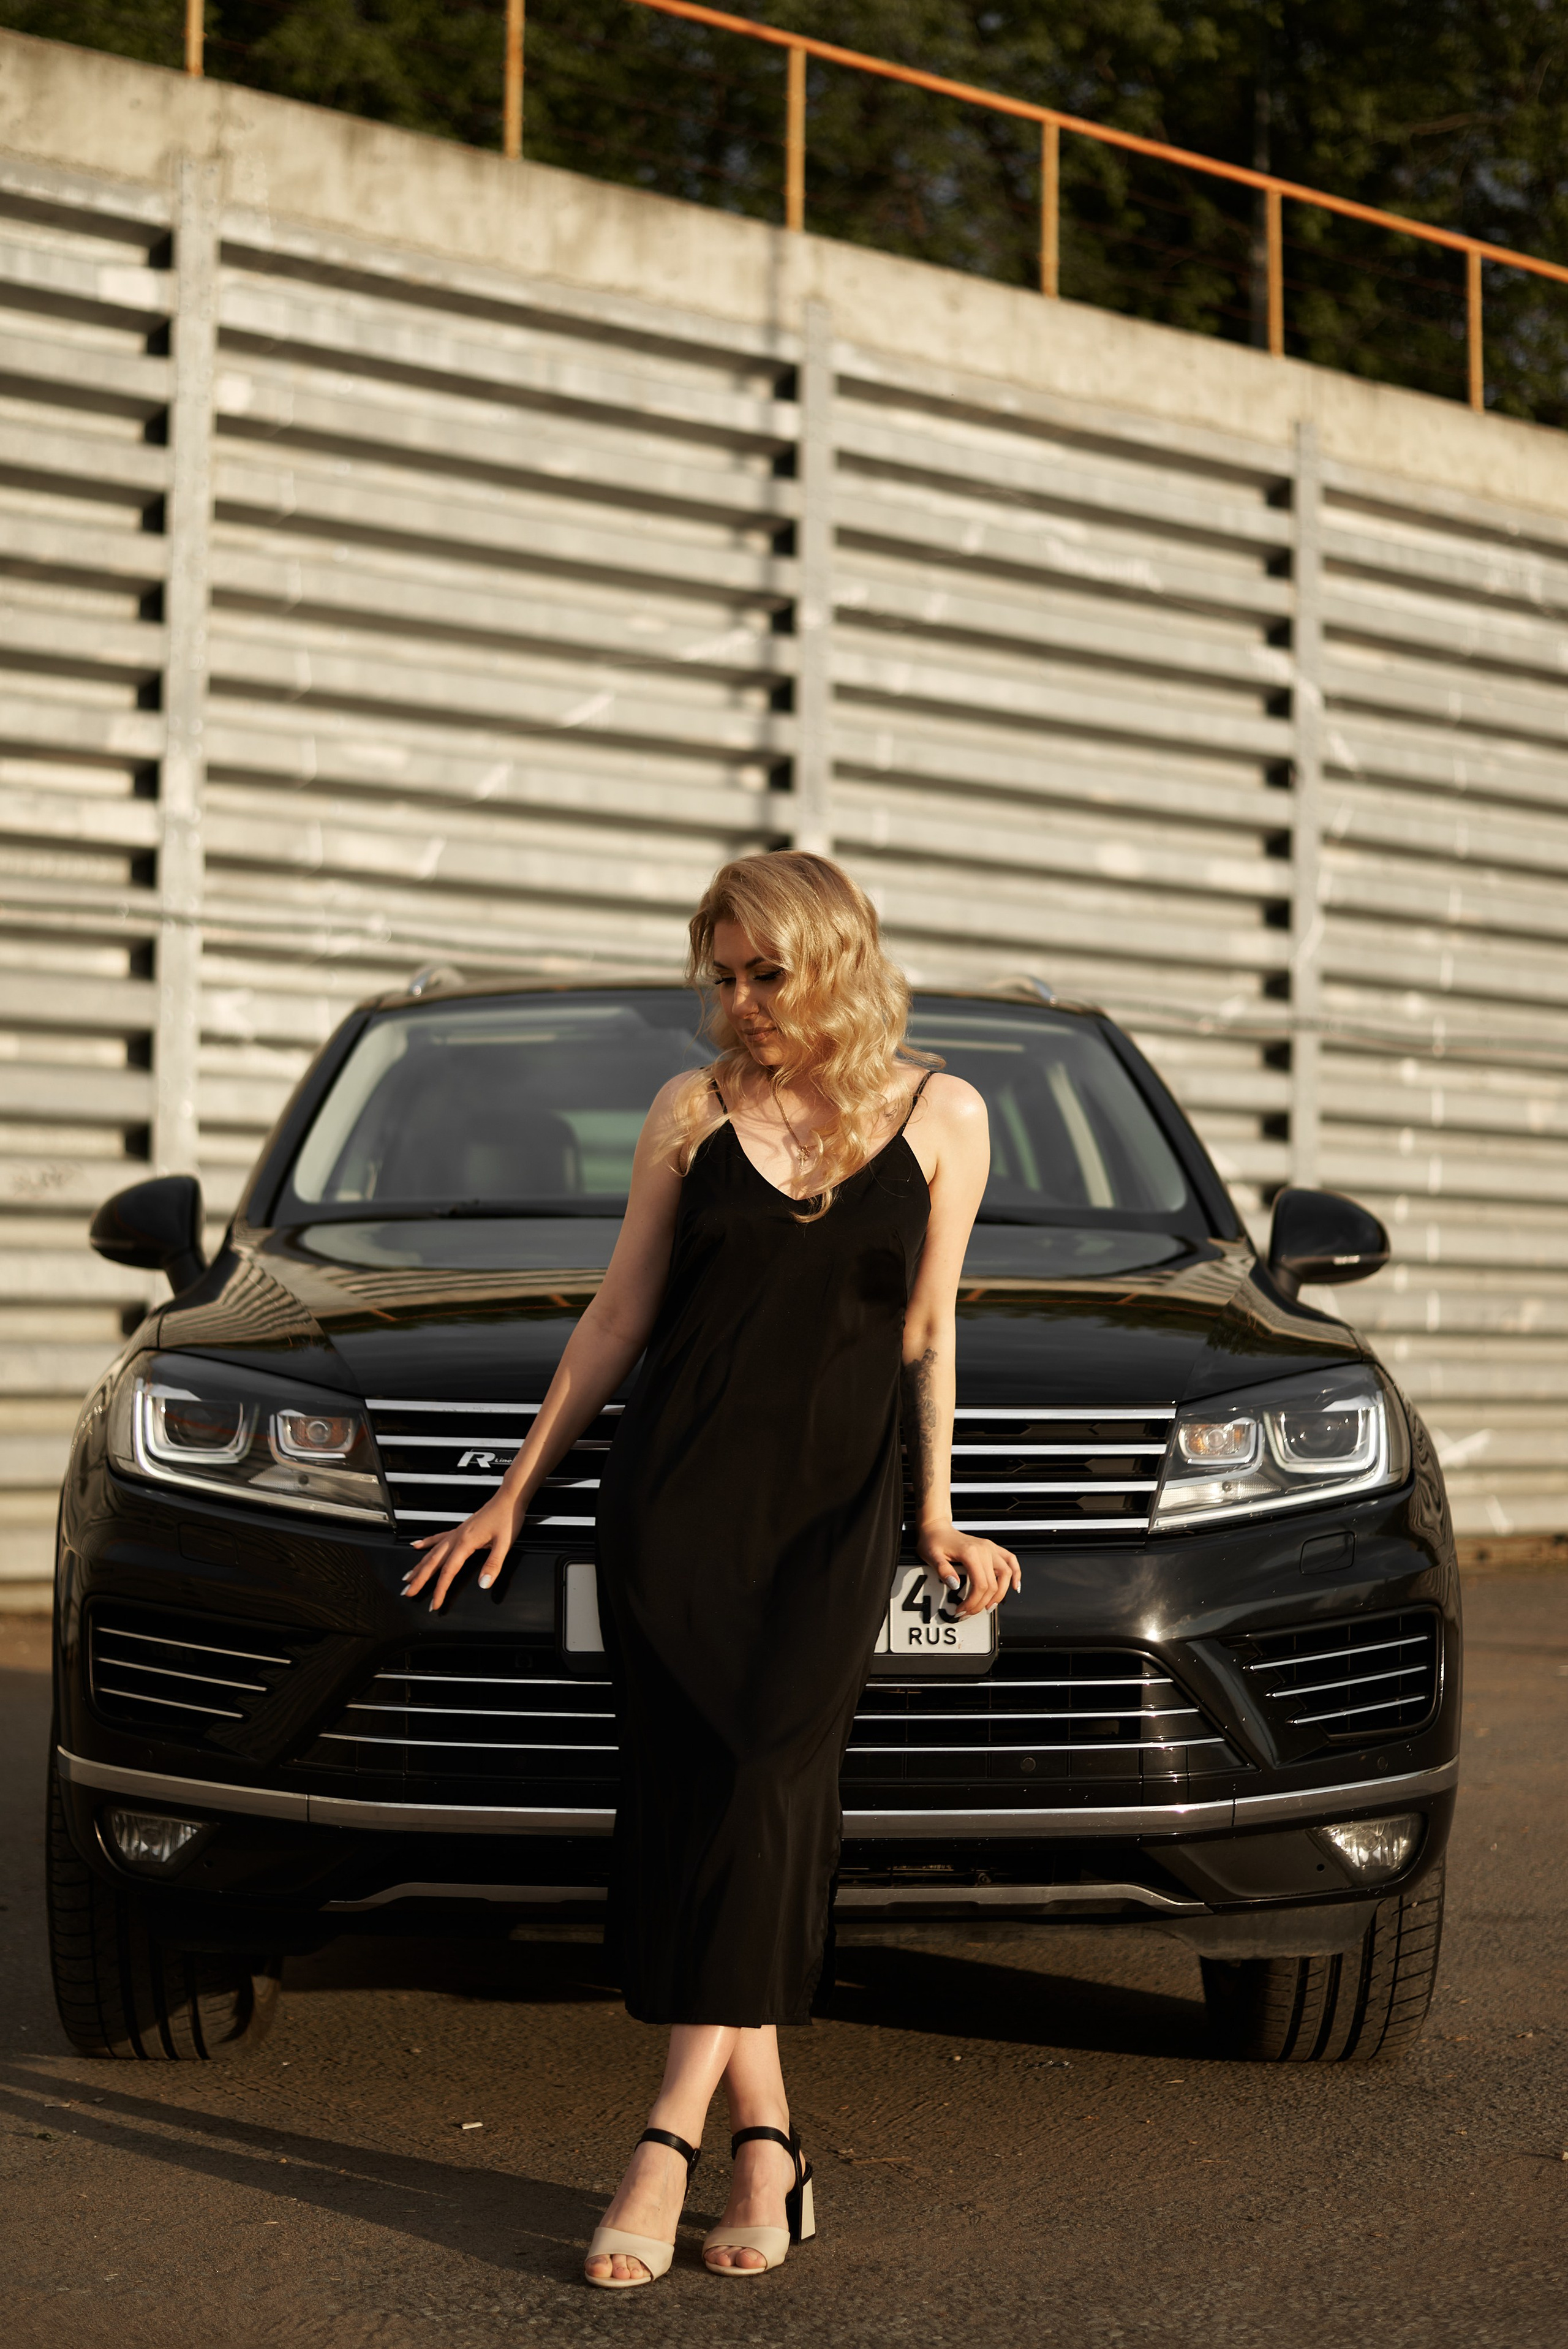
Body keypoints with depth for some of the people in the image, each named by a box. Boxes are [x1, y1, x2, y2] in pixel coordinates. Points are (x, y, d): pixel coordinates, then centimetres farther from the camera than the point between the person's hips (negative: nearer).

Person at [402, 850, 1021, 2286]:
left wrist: (937, 1515, 3)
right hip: (675, 1492, 1)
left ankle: (672, 2140, -19)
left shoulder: (940, 1116, 7)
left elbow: (927, 1333, 11)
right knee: (692, 1799, -10)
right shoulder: (693, 1112, 10)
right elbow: (617, 1319, 14)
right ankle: (767, 2153, -4)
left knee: (770, 1776, -19)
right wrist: (514, 1493, 13)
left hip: (835, 1505, -1)